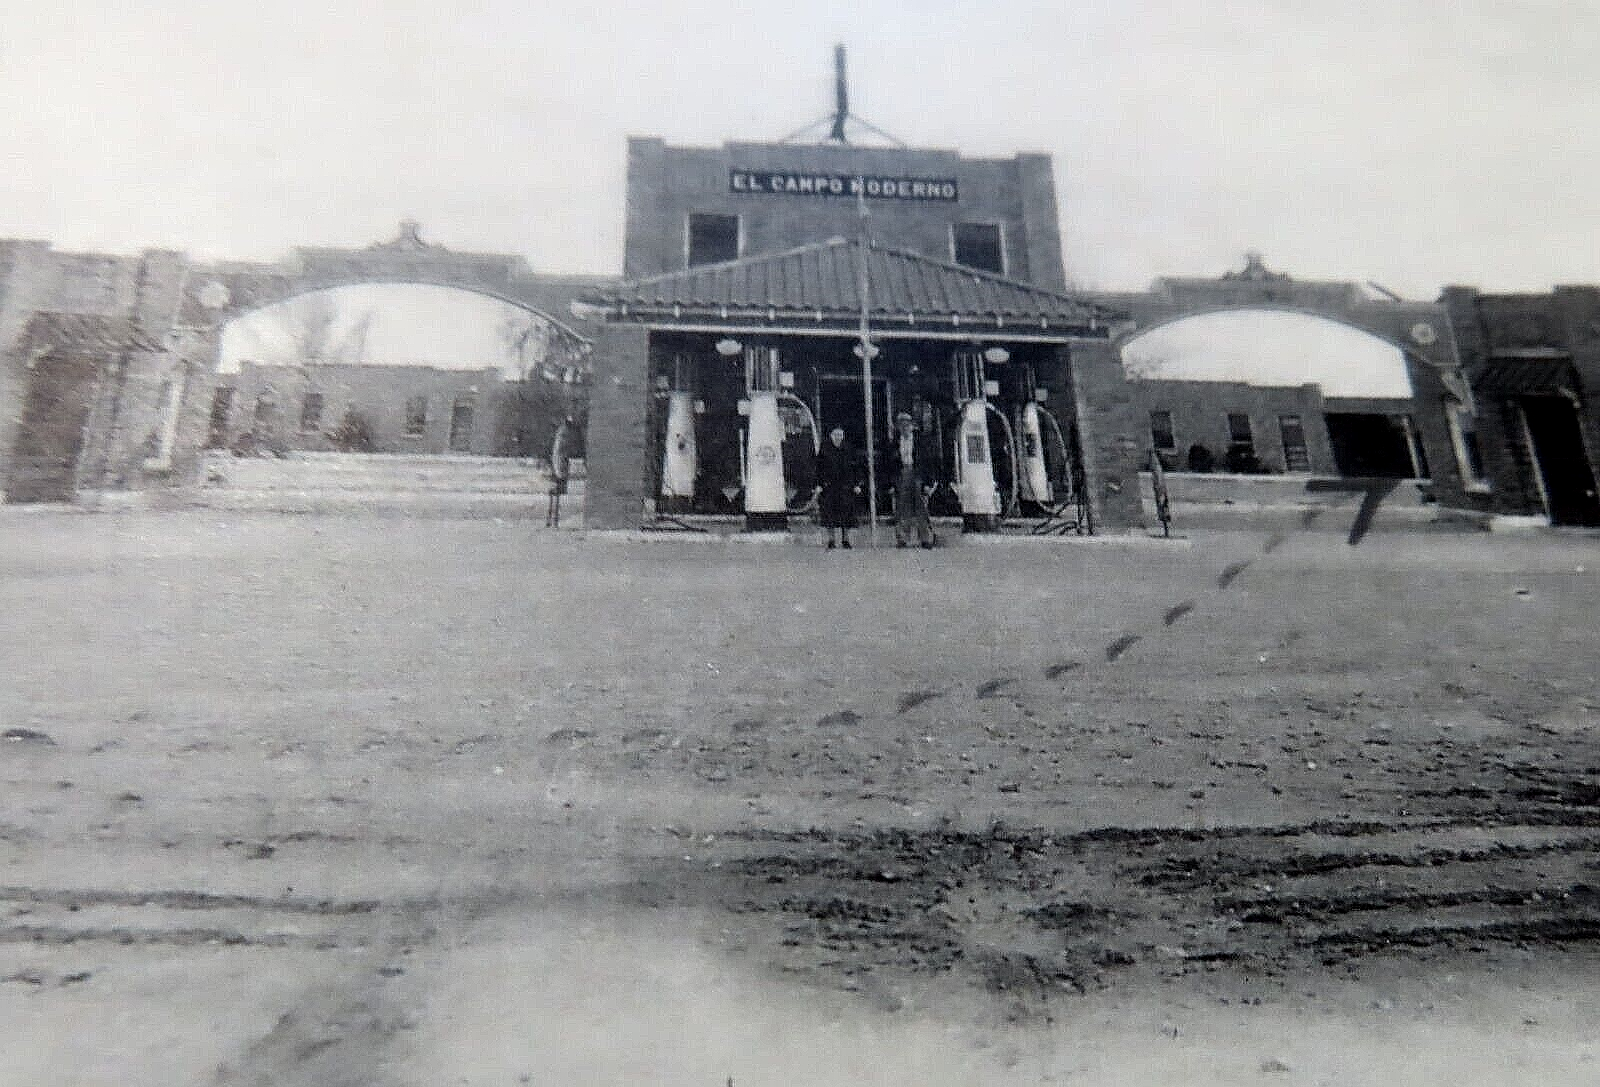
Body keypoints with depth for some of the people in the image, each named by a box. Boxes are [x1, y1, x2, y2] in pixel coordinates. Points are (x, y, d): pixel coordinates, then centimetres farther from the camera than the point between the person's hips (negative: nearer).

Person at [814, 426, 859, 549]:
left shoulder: (848, 450, 7)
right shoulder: (824, 450, 3)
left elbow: (853, 469, 9)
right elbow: (819, 468, 2)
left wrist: (856, 485, 4)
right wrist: (819, 485, -5)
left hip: (845, 486, 1)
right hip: (828, 486, -1)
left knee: (846, 511, -2)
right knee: (829, 513, -1)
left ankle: (845, 540, 7)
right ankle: (831, 541, 6)